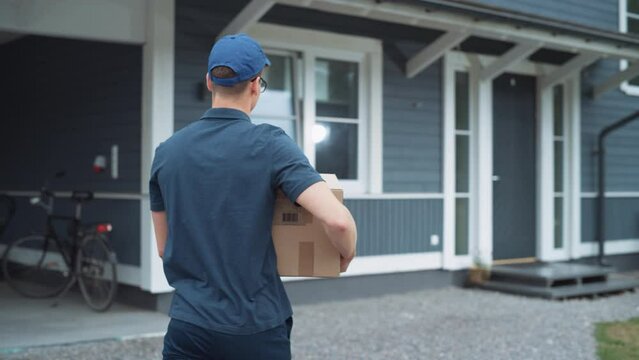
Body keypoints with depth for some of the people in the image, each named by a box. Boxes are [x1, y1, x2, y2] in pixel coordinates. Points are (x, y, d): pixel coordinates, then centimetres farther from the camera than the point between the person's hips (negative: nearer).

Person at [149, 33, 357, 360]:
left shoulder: (167, 152, 2)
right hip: (257, 330, -2)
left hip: (189, 327, 3)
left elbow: (165, 248, 11)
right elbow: (337, 220, -22)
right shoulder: (270, 144, -11)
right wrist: (347, 254, 0)